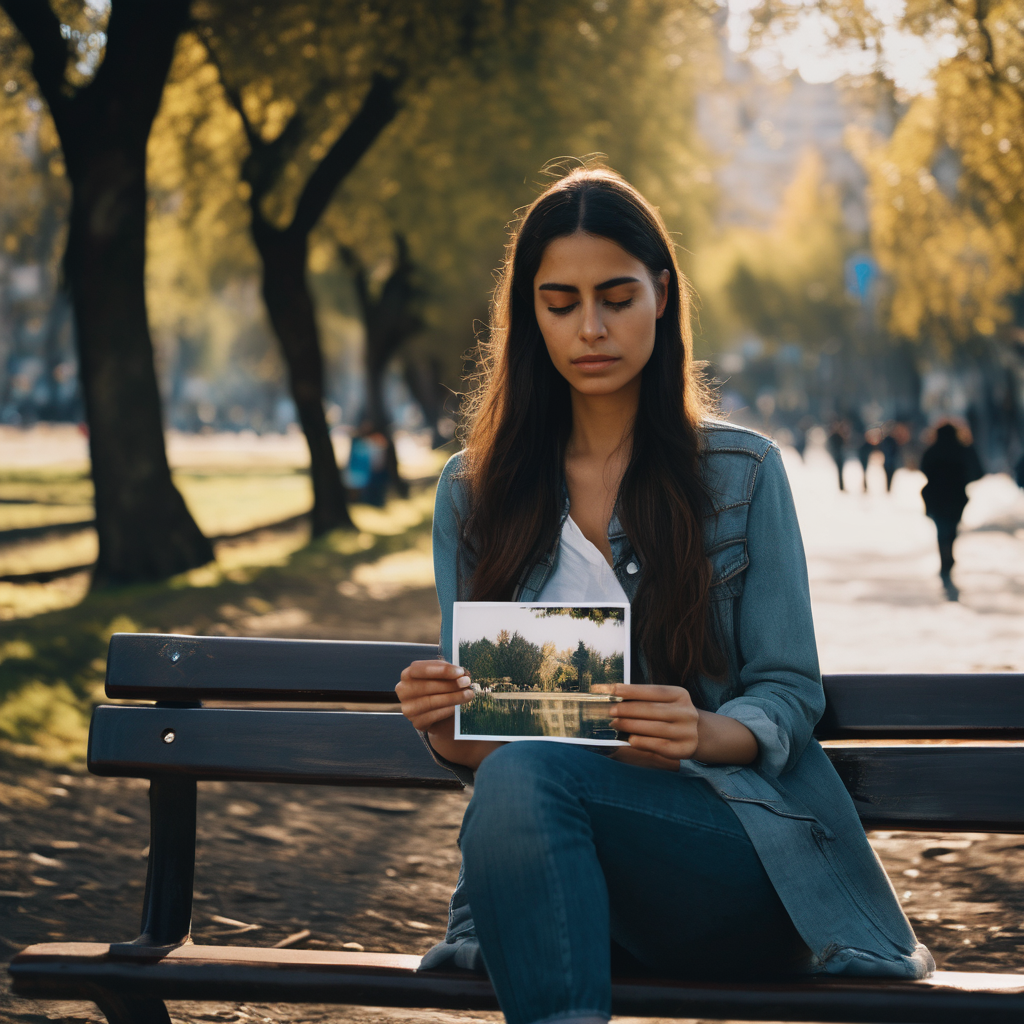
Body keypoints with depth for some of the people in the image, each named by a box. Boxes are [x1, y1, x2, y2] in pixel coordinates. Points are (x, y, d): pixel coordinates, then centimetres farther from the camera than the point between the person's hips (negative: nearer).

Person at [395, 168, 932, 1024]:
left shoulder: (742, 472, 6)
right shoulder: (474, 491, 13)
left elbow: (789, 697, 2)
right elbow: (477, 743, 12)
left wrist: (701, 734, -21)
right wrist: (444, 730, -14)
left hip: (730, 838, -2)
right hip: (536, 860, 2)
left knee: (524, 776, -32)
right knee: (508, 786, -35)